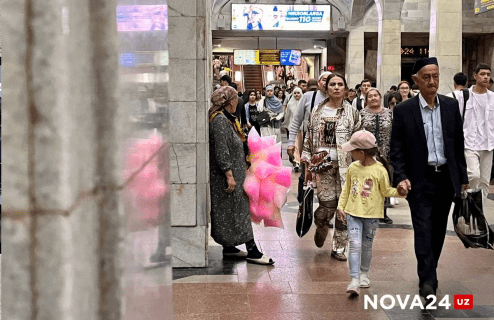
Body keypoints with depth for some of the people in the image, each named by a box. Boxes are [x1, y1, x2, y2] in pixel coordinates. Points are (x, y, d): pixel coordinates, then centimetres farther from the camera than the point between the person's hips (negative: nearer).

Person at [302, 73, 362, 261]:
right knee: (327, 204, -8)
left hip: (345, 165, 0)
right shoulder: (317, 112, 8)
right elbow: (309, 139, 10)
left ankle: (339, 248, 10)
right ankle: (321, 228, 28)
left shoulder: (352, 113, 6)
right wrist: (307, 166, 6)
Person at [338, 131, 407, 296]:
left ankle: (364, 273, 35)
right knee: (354, 244, -10)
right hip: (353, 213, 2)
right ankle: (354, 280, -12)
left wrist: (399, 192, -18)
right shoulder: (353, 168, 2)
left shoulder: (379, 170, -10)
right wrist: (341, 206, 9)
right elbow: (346, 188, 13)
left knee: (367, 245, 12)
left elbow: (386, 190, 0)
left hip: (371, 214, -2)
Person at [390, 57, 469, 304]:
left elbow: (459, 144, 10)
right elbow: (396, 149, -2)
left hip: (446, 179, 4)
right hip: (420, 180, -3)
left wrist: (462, 177, 11)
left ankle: (428, 274, 28)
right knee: (423, 231, -8)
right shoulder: (403, 111, -4)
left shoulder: (451, 106, 5)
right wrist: (400, 177, -14)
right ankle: (428, 283, -7)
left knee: (438, 231, 12)